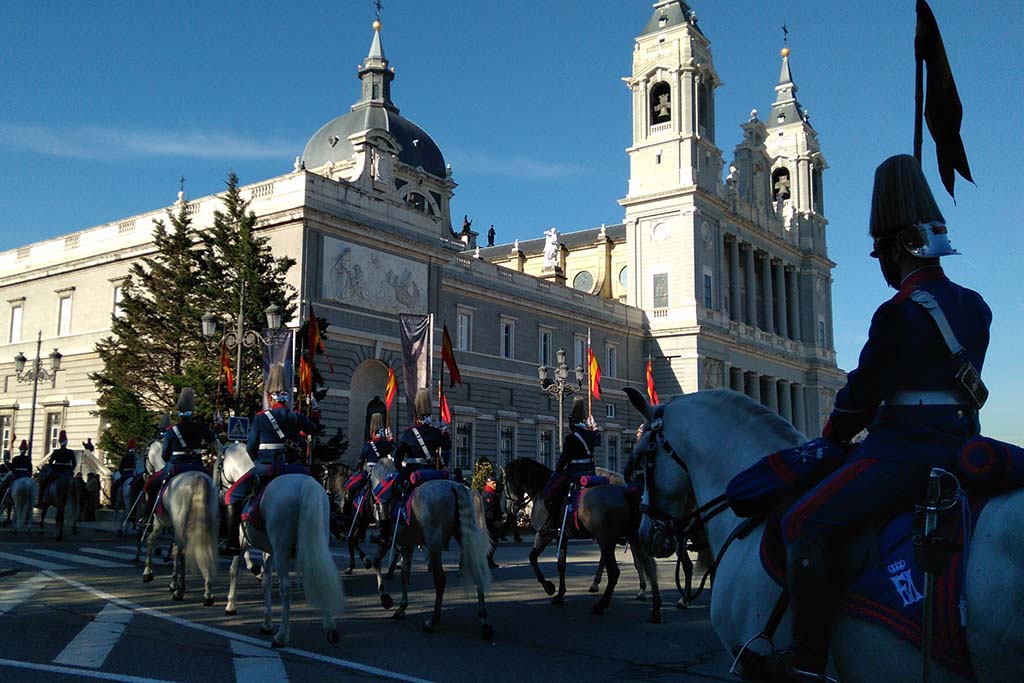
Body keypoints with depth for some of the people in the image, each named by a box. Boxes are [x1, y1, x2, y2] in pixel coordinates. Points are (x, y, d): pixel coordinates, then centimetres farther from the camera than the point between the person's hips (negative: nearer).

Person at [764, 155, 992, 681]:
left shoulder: (900, 312, -14)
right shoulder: (976, 307, 13)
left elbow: (864, 390, -9)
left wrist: (832, 435, 10)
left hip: (907, 449, -10)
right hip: (960, 443, 10)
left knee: (807, 522, -14)